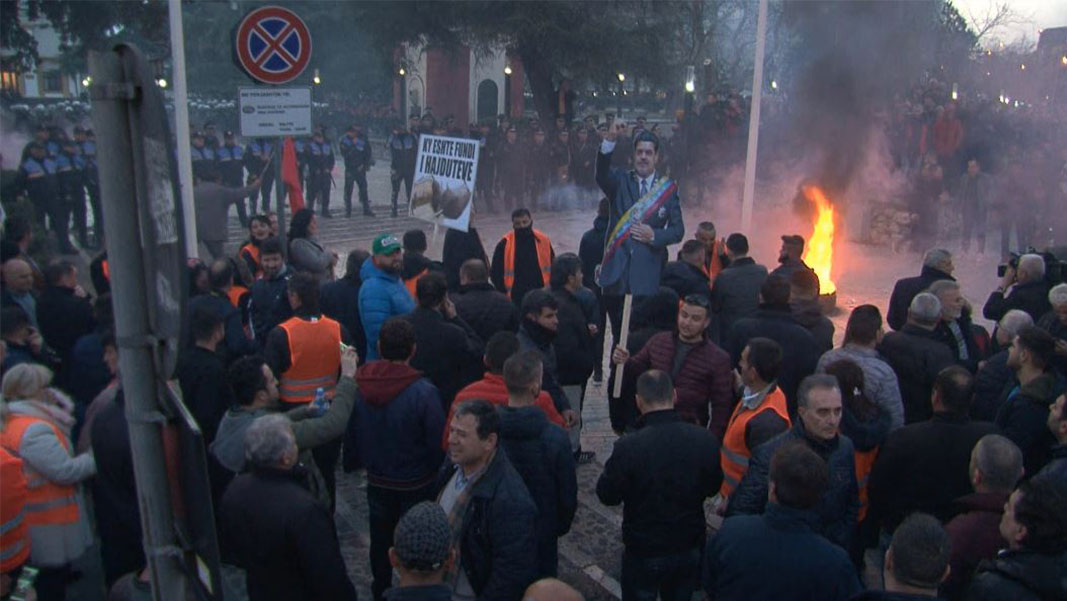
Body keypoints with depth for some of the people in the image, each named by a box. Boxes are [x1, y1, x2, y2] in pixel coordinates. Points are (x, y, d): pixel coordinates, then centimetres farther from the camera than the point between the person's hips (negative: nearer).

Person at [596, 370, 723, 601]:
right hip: (690, 548, 3)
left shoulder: (628, 446, -28)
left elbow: (607, 495, -13)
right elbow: (712, 487, 0)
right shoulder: (705, 440, -17)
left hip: (643, 553, -3)